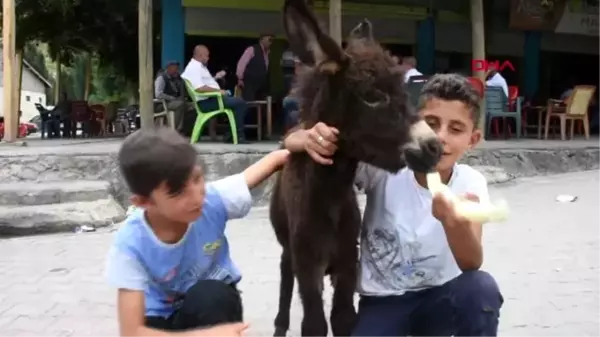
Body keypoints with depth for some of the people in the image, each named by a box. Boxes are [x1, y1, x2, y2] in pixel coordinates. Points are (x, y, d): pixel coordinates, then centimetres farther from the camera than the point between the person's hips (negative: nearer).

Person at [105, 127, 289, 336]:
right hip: (164, 319, -1)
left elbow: (275, 159, -14)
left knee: (210, 297, -35)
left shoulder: (214, 199, -28)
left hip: (214, 303, 1)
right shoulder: (131, 245, -31)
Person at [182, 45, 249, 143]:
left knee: (239, 102, 15)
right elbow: (200, 88, -27)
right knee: (240, 102, -19)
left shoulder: (199, 66, 18)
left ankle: (231, 133, 8)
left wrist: (215, 77, 15)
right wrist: (218, 90, -21)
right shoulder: (194, 68, -15)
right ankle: (239, 135, -13)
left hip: (211, 98, 11)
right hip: (206, 102, -11)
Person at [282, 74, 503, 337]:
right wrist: (310, 139, -41)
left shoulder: (470, 183, -12)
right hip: (382, 303, 0)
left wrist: (456, 223, -51)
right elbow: (292, 142, -15)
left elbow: (472, 264, -28)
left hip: (438, 298, 1)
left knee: (482, 287, -31)